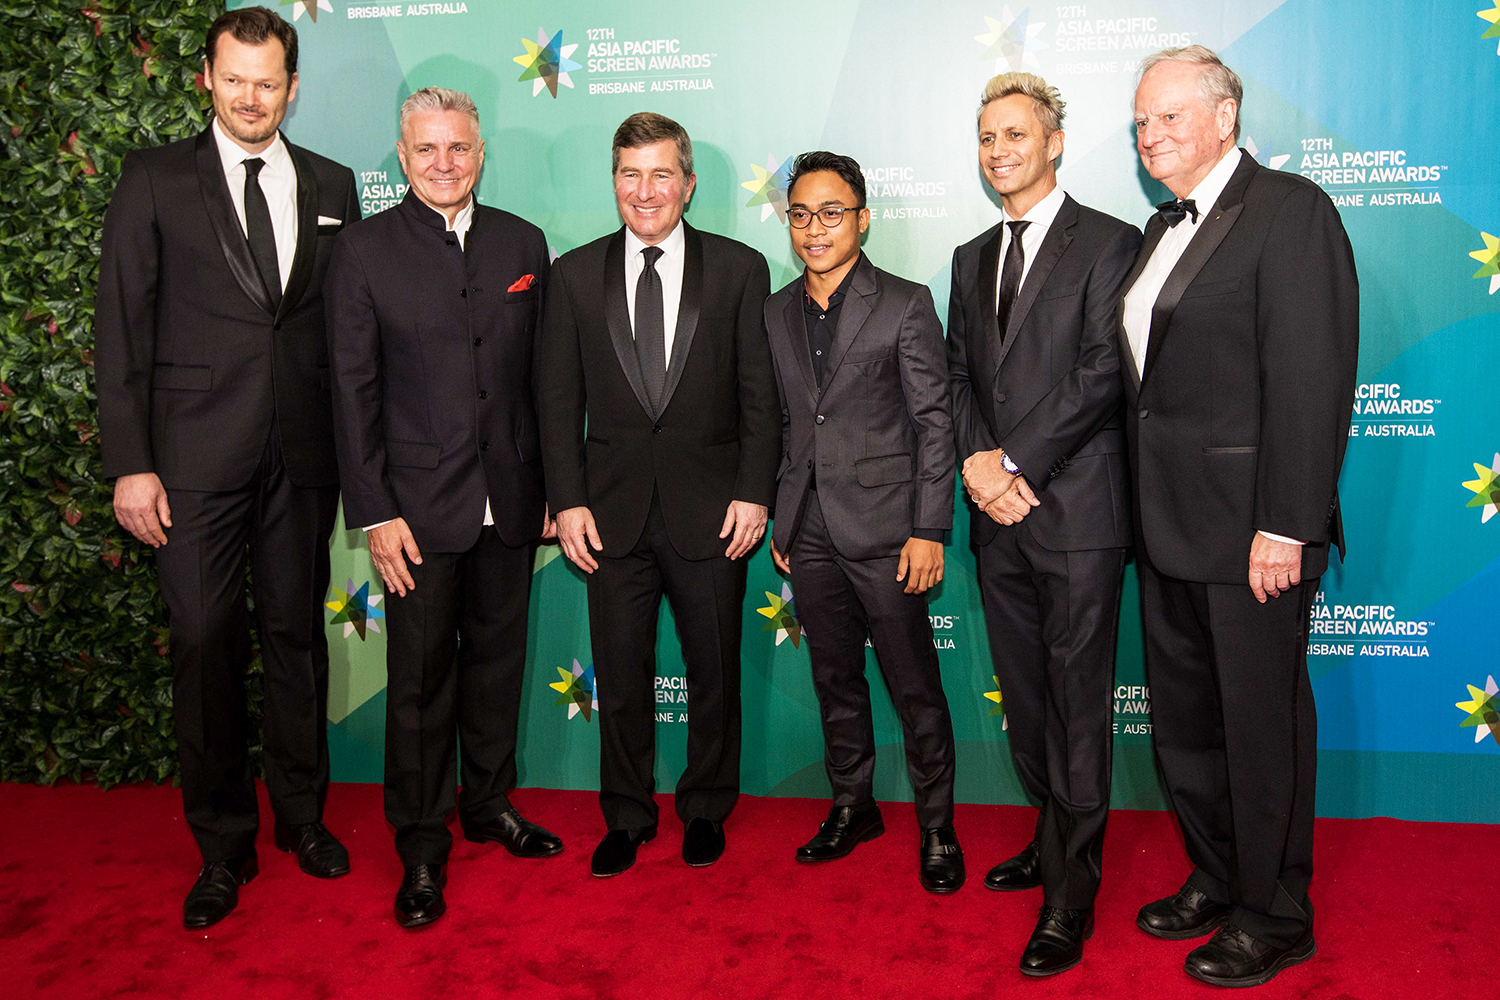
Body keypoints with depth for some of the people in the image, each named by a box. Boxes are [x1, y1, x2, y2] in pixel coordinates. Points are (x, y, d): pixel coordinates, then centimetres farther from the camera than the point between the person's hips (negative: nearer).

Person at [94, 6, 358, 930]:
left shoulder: (332, 186, 10)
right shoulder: (154, 179, 3)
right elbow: (122, 328, 0)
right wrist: (130, 464, -7)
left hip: (304, 454, 2)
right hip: (195, 456, -2)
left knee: (299, 637, 12)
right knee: (208, 647, 4)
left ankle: (302, 816, 30)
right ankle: (224, 846, 20)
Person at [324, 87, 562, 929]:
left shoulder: (523, 244, 7)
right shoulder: (365, 250, -2)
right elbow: (354, 389, -4)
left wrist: (557, 484, 6)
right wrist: (375, 513, -9)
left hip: (510, 502, 3)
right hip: (420, 505, -3)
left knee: (498, 658, 15)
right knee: (421, 677, 5)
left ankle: (491, 802, 34)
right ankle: (422, 844, 20)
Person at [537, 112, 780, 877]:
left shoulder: (739, 269, 1)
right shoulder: (575, 274, 5)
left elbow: (760, 393, 0)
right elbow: (559, 398, 4)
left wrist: (753, 493, -8)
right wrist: (568, 500, -3)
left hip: (711, 511, -1)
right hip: (613, 510, 1)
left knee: (714, 671, 11)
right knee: (620, 675, 11)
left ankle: (705, 809, 32)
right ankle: (626, 816, 30)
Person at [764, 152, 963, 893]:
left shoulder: (905, 304, -4)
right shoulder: (777, 312, 11)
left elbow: (935, 422, -6)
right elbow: (783, 422, 14)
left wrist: (929, 530, -12)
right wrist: (779, 521, 10)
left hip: (883, 526, -5)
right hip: (809, 531, 5)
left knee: (915, 686, 2)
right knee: (835, 678, 15)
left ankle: (937, 826, 18)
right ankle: (852, 806, 31)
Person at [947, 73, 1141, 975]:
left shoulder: (1109, 243, -3)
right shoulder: (972, 258, 17)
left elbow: (1102, 371, -12)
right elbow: (959, 374, 13)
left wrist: (1014, 462, -15)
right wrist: (978, 461, -5)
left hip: (1076, 510, -6)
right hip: (999, 519, 6)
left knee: (1077, 704, 0)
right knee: (1026, 699, 14)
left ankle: (1071, 897, 11)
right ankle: (1056, 843, 32)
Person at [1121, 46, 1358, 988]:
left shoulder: (1290, 210, -10)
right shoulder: (1167, 226, 15)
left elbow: (1312, 379, -18)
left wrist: (1285, 526, -21)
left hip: (1251, 527, -8)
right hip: (1170, 526, 9)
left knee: (1263, 723, 6)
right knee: (1185, 721, 18)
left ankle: (1276, 916, 24)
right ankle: (1217, 881, 37)